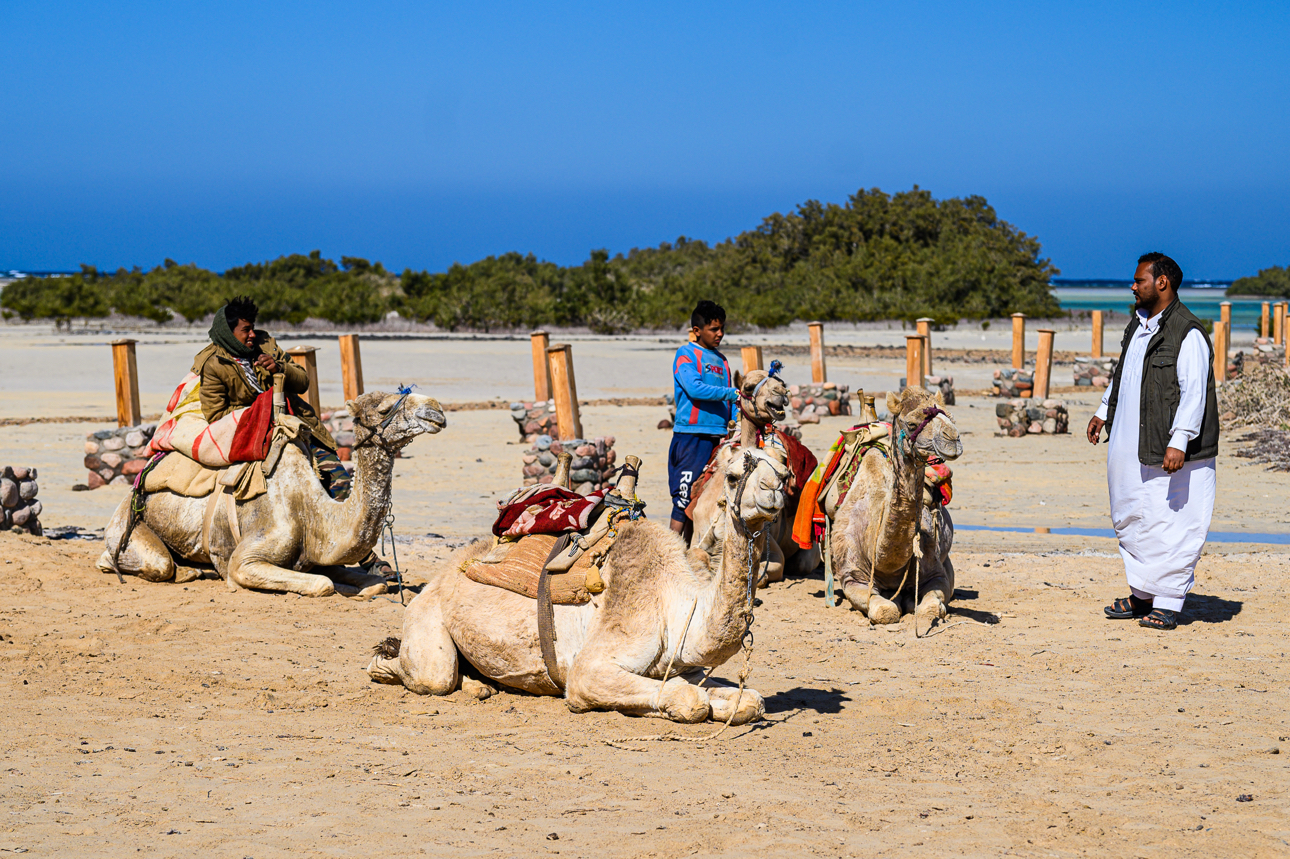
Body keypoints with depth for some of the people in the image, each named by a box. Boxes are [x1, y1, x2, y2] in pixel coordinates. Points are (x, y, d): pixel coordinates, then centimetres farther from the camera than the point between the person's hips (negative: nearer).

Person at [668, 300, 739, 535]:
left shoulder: (721, 360, 18)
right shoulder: (686, 354, -2)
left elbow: (728, 401, 18)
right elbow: (694, 388, -17)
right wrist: (731, 393, -19)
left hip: (716, 436, 7)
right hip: (690, 434, -7)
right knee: (686, 492, -9)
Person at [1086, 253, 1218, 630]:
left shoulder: (1188, 334, -14)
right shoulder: (1138, 325, 15)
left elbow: (1193, 393, -20)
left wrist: (1178, 442, -25)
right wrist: (1104, 412, 31)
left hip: (1167, 452, -9)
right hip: (1129, 448, 9)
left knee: (1169, 524, -4)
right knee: (1133, 521, 14)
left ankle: (1167, 604, 1)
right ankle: (1142, 594, 24)